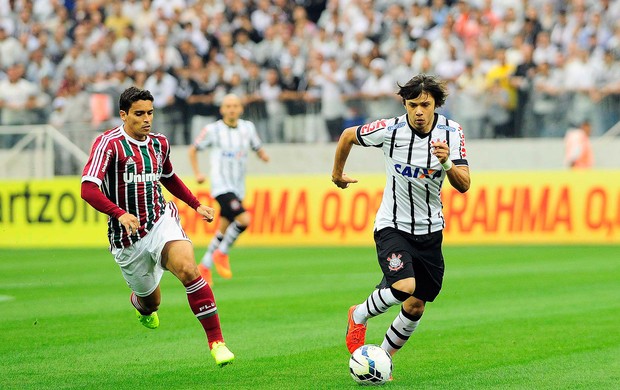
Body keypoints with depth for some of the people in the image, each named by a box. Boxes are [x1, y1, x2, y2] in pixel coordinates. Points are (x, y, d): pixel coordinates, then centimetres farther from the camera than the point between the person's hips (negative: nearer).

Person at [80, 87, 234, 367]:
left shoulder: (159, 143, 8)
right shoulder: (109, 144, -12)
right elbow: (88, 189, -23)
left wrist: (196, 205, 21)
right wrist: (120, 214, -37)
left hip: (161, 221, 3)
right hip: (128, 239, -3)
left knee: (187, 268, -28)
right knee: (150, 302, 10)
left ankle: (216, 341, -25)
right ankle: (138, 301, 52)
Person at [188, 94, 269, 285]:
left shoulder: (248, 128, 6)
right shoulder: (213, 130, -5)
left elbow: (258, 149, 16)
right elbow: (193, 149, 6)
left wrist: (263, 155, -7)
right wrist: (197, 173, -5)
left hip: (238, 188, 6)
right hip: (221, 186, -6)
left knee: (224, 230, 10)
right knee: (244, 219, -23)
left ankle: (204, 267, 25)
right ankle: (221, 254, -4)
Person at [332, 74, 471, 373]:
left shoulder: (451, 132, -9)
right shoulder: (390, 130, -16)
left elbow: (464, 185, -13)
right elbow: (348, 136, 3)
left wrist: (447, 162, -33)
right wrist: (337, 173, 16)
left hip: (429, 230, 3)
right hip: (392, 226, -3)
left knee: (415, 307, 5)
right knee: (404, 286, -26)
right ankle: (359, 316, 3)